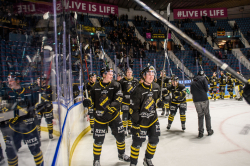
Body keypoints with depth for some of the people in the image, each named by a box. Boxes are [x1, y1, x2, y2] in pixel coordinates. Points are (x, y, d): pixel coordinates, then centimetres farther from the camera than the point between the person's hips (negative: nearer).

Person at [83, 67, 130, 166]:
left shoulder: (116, 85, -5)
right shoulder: (96, 87, -1)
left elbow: (118, 100, -14)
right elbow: (93, 100, 8)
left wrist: (110, 109, -27)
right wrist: (88, 102, -14)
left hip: (114, 116, 1)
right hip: (99, 118, 0)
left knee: (120, 136, 10)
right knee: (98, 140, 3)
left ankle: (121, 154, 38)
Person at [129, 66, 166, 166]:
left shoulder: (156, 87, -1)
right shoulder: (138, 90, -20)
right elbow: (133, 109, -18)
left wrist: (160, 103, -8)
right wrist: (135, 125, -18)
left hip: (153, 119, 6)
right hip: (141, 121, -6)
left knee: (154, 140, 12)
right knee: (137, 143, 3)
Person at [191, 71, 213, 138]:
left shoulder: (192, 82, 15)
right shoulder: (203, 79, 3)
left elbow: (191, 92, 12)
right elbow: (206, 88, -4)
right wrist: (203, 92, 14)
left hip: (196, 100, 3)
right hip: (204, 99, -3)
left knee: (200, 115, 10)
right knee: (207, 115, 10)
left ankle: (200, 132, 8)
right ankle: (209, 131, 17)